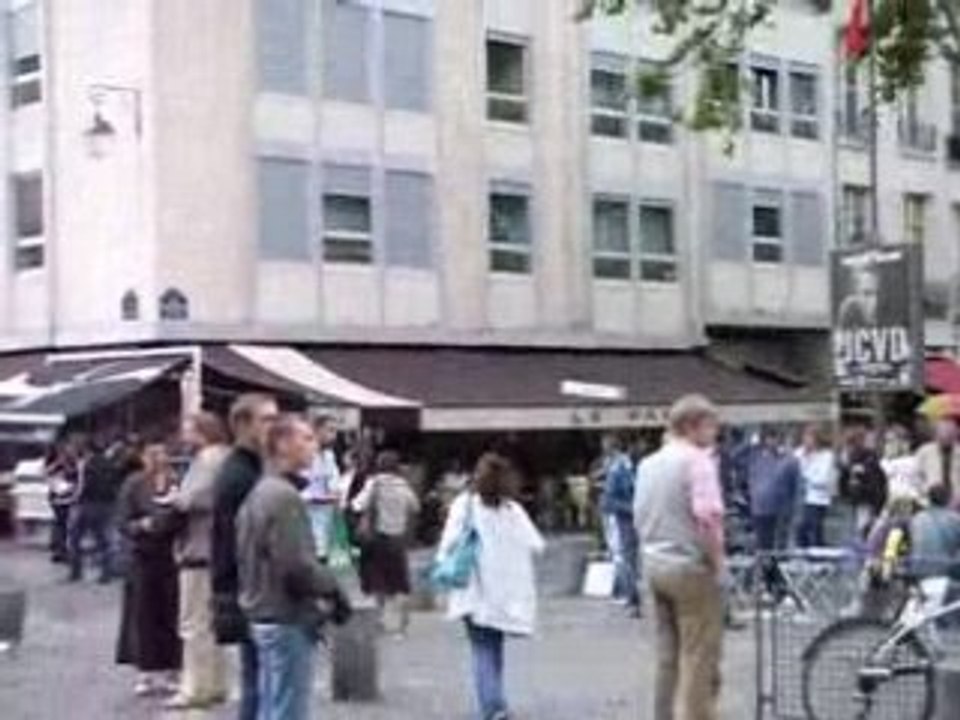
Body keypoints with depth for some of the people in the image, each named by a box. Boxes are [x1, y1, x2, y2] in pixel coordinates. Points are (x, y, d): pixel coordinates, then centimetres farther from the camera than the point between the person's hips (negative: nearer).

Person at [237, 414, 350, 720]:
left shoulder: (258, 494, 13)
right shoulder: (285, 496, -18)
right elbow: (296, 565, -23)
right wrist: (333, 589, -8)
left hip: (264, 616, 10)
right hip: (289, 620, -10)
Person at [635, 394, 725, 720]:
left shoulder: (648, 463, 11)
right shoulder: (697, 460, -14)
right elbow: (708, 516, -23)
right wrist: (717, 562, -14)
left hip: (655, 563, 8)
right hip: (691, 566, -8)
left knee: (667, 653, 15)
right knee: (699, 656, -1)